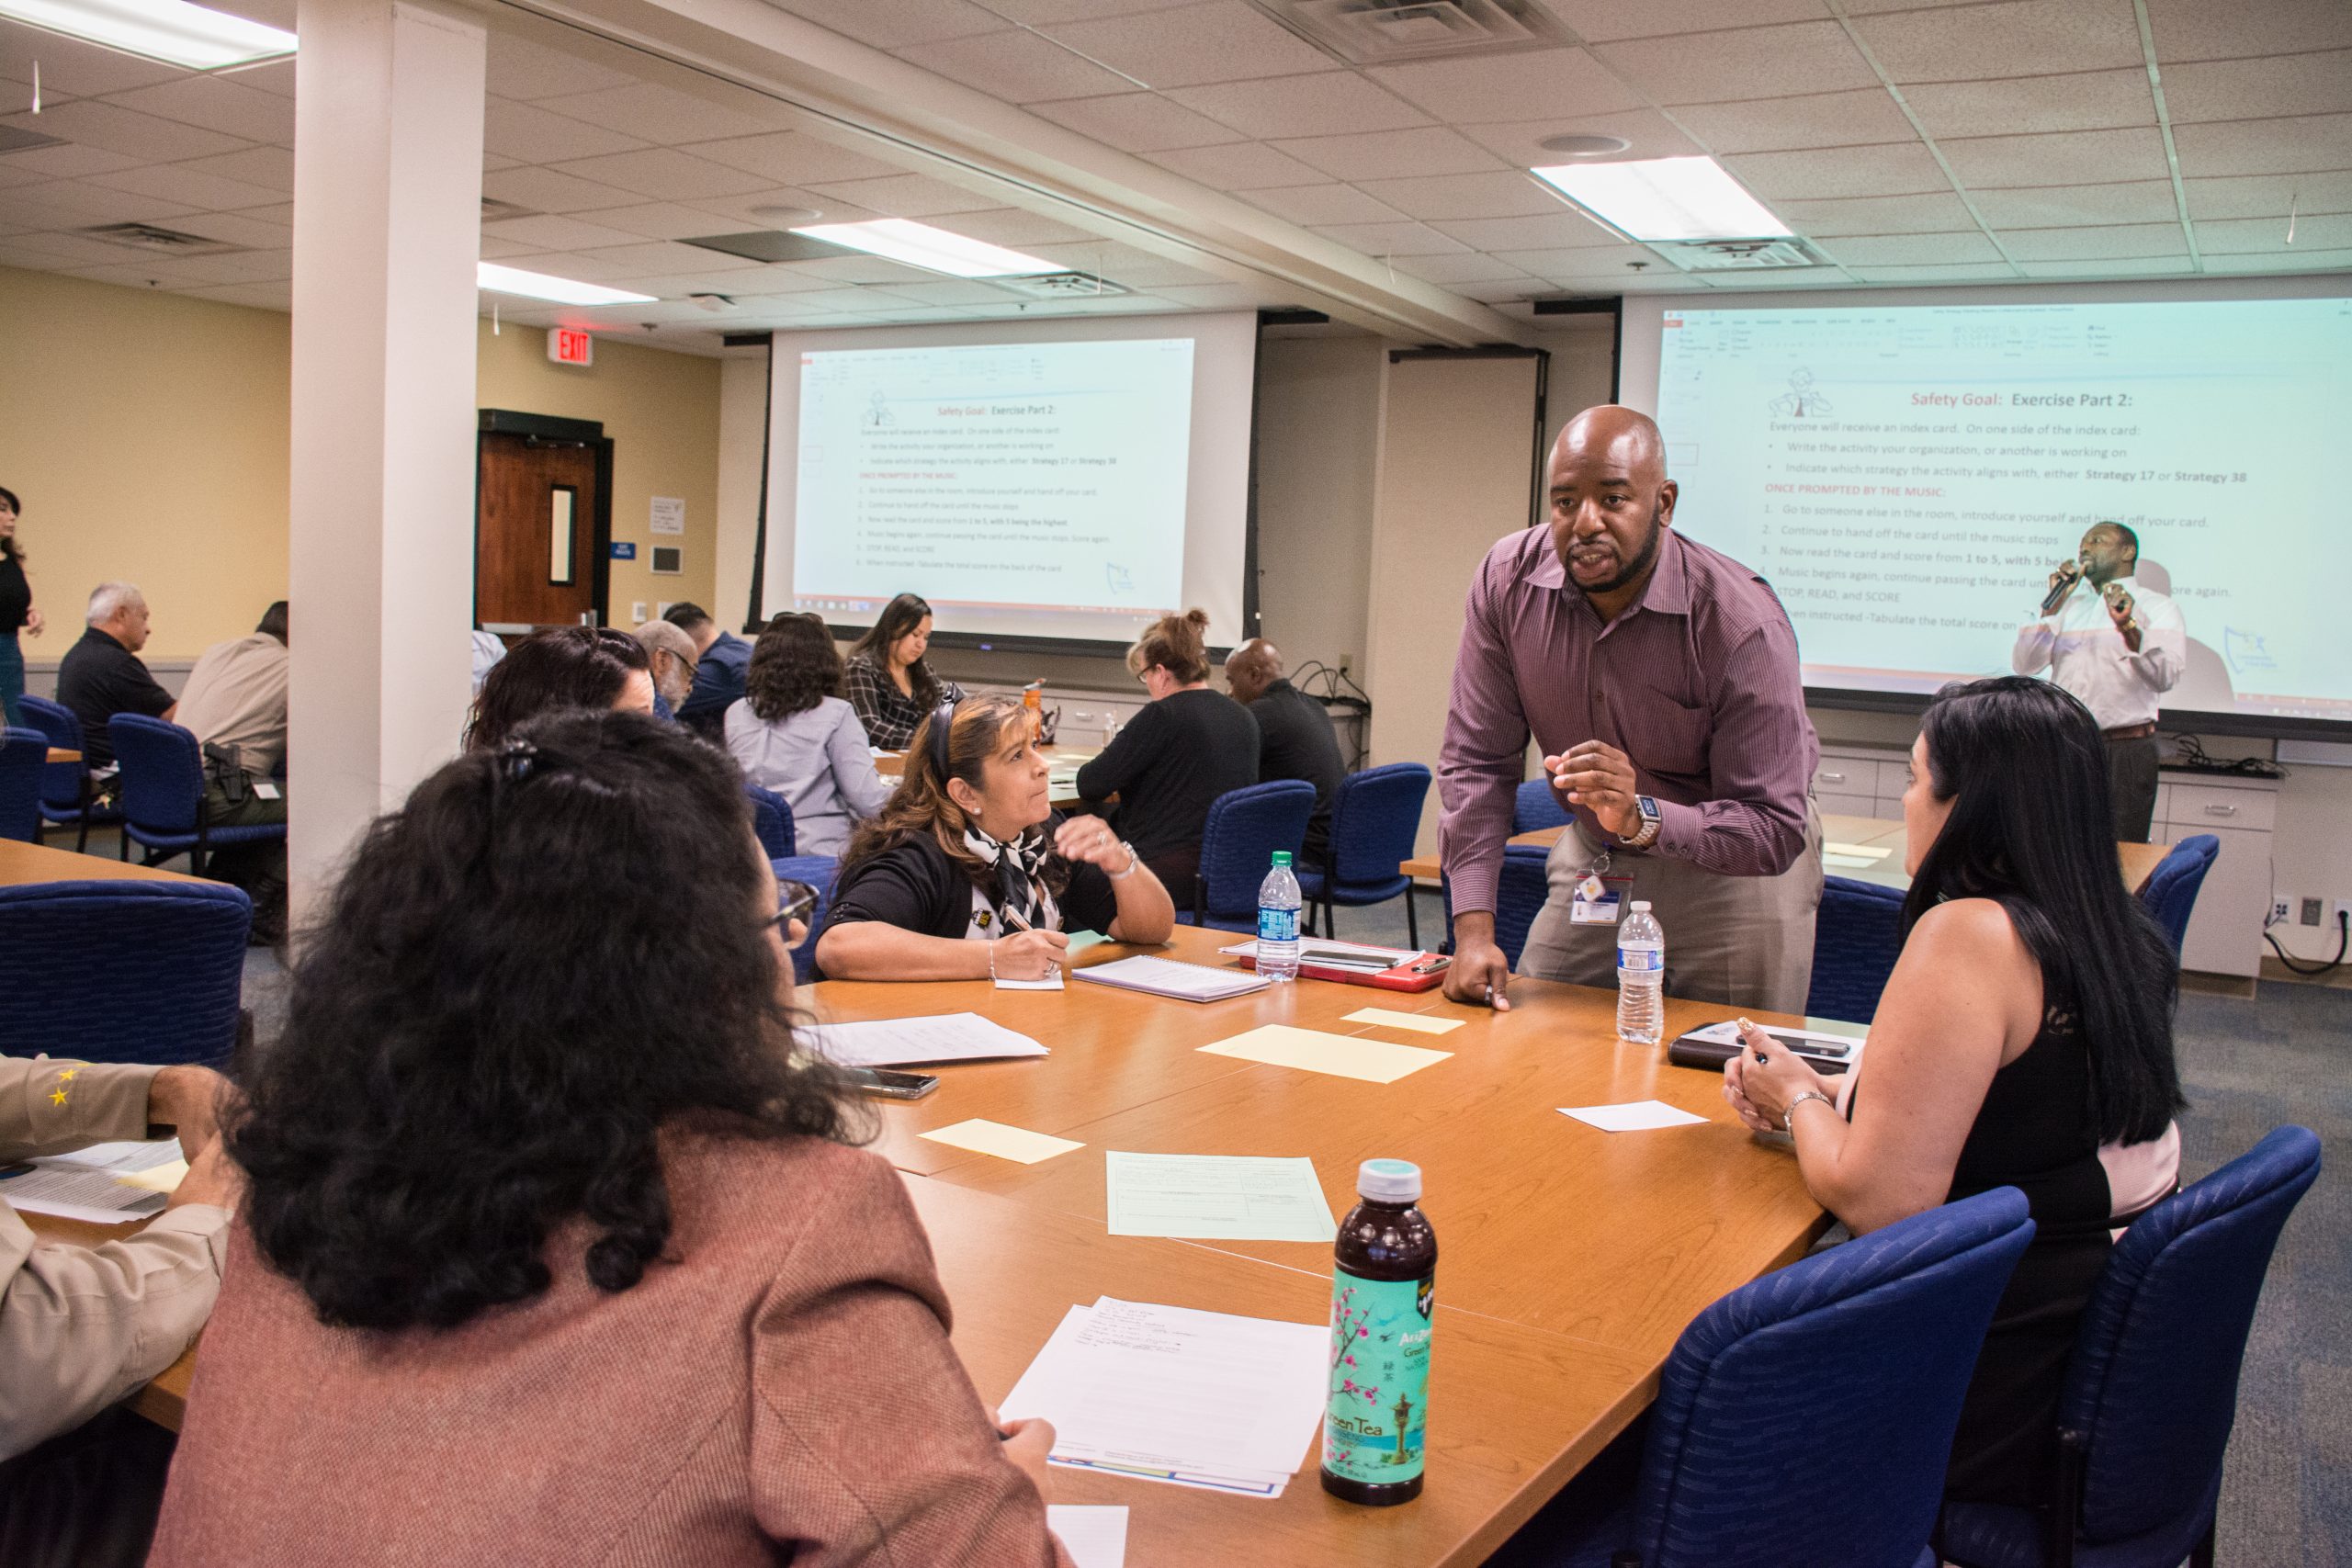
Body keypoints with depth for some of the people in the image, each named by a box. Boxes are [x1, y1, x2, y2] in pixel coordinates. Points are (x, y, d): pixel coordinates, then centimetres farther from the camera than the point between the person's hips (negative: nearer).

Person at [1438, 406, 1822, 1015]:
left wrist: (1642, 818, -43)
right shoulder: (1508, 580, -16)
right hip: (1592, 861, 3)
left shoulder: (1742, 623, -27)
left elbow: (1775, 832, -26)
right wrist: (1474, 929, -21)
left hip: (1732, 872, -3)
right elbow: (1477, 761, -12)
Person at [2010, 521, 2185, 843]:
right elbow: (2023, 665, 5)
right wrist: (2053, 605, -2)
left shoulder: (2158, 608, 3)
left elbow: (2164, 677, -14)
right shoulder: (2070, 607, 18)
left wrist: (2129, 627, -30)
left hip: (2124, 751, -4)